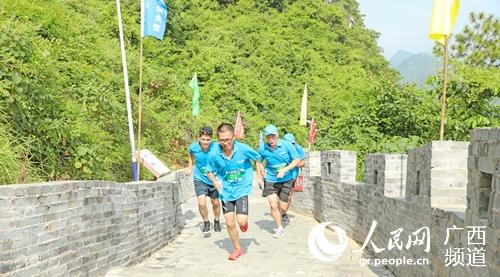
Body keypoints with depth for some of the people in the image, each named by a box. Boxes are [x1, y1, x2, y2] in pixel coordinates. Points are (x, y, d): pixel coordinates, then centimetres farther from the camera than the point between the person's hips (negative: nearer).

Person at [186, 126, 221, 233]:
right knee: (202, 203, -15)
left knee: (216, 203, 15)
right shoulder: (193, 147, -16)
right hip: (200, 179, 0)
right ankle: (206, 222, 13)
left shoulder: (216, 147, -23)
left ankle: (217, 221, 44)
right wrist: (190, 166, 11)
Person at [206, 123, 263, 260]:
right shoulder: (214, 155, -14)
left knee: (241, 221, -14)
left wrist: (259, 176, 1)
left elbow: (257, 158, 4)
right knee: (229, 223, 4)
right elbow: (210, 171, 4)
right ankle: (237, 249, 27)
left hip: (242, 189, -2)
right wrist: (215, 182, -13)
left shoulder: (243, 149, -17)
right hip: (226, 191, 2)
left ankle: (245, 221, 25)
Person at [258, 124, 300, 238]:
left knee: (283, 207, 4)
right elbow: (258, 161, 11)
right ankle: (279, 228, 10)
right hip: (270, 180, 0)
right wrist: (261, 169, -9)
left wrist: (284, 170, -20)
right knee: (273, 205, -9)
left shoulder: (287, 145, -14)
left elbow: (296, 160, -7)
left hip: (286, 179, 0)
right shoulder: (262, 148, -9)